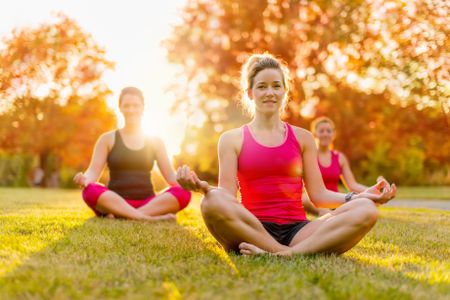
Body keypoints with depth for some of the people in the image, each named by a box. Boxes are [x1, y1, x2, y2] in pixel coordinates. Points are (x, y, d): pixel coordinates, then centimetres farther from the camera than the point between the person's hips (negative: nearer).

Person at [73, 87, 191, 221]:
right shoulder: (108, 139, 10)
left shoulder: (155, 141, 14)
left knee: (183, 193, -27)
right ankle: (148, 218, -42)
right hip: (115, 202, -2)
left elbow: (170, 176, 9)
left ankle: (119, 215, -34)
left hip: (148, 204, 2)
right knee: (90, 191, -33)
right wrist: (85, 179, -24)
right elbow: (94, 170, 0)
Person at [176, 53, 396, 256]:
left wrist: (361, 196, -4)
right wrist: (203, 187, -23)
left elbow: (318, 195, 11)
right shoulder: (232, 139, 10)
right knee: (212, 203, -36)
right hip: (252, 230, -2)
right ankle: (284, 252, -26)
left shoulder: (302, 137, 16)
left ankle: (291, 252, -31)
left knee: (366, 210, -23)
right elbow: (227, 195, -1)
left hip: (297, 230, 3)